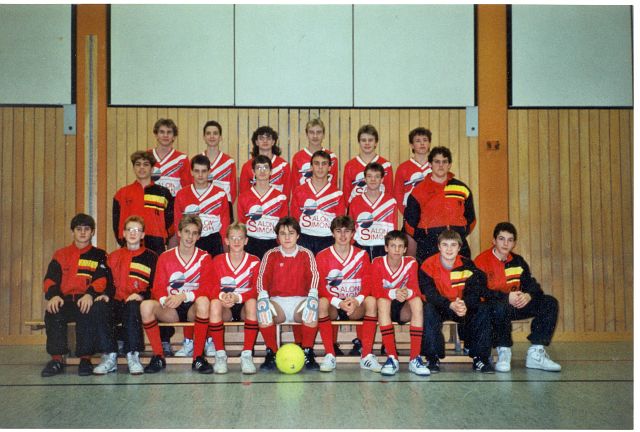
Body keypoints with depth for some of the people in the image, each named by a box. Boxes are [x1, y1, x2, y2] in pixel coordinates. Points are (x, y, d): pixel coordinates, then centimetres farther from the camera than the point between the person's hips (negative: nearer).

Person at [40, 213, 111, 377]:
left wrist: (90, 294, -23)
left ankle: (85, 358, -27)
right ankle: (56, 359, -23)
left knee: (89, 310, -36)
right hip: (65, 301, 2)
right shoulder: (61, 255, 21)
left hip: (87, 300, -2)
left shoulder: (99, 255, 16)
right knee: (52, 310, -31)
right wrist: (54, 295, -17)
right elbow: (50, 279, 6)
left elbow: (102, 278, -1)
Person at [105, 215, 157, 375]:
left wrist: (142, 296, -13)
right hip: (117, 301, 3)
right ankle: (111, 357, -23)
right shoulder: (114, 257, 22)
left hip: (139, 302, -3)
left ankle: (133, 356, -35)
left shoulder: (150, 257, 12)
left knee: (132, 308, -38)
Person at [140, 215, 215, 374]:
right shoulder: (165, 257, 7)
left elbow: (206, 289, -8)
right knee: (146, 306, -28)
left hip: (193, 308, -2)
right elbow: (158, 288, 0)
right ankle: (158, 357, -13)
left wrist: (183, 296, -25)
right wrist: (164, 300, -25)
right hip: (170, 310, 2)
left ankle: (198, 358, -25)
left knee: (203, 301, -36)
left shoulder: (204, 258, 3)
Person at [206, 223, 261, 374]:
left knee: (252, 302, -36)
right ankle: (220, 354, -24)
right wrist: (222, 296, -28)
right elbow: (213, 289, -4)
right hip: (225, 309, 1)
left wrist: (238, 297, -29)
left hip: (244, 306, -1)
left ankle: (247, 355, -29)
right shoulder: (218, 261, 3)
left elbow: (256, 290, -11)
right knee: (214, 303, -33)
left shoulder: (254, 262, -2)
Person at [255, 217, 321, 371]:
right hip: (277, 301, 1)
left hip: (300, 301, 0)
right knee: (262, 305, -33)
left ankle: (308, 353, -21)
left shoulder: (306, 254, 7)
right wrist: (263, 296, -21)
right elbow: (263, 278, -1)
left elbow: (313, 277, -3)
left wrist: (312, 295, -23)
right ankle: (271, 353, -20)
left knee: (312, 304, -35)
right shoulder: (271, 255, 8)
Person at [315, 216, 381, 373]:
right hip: (332, 306, -1)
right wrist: (339, 302, -24)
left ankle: (367, 356, -25)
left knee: (371, 301, -30)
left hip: (356, 307, 1)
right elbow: (321, 288, -8)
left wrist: (357, 300, -22)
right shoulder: (322, 257, 0)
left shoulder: (362, 255, 6)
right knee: (322, 302, -34)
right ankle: (329, 355, -26)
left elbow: (367, 285, -1)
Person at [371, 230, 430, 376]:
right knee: (383, 301, -35)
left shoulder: (411, 263, -6)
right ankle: (392, 358, -35)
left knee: (417, 301, -30)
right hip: (385, 307, -1)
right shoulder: (377, 263, -11)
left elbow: (415, 289, -17)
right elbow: (376, 291, -21)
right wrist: (394, 293, -41)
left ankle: (415, 358, -30)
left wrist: (407, 292, -42)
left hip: (404, 310, 2)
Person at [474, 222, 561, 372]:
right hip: (491, 308, -6)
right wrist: (507, 297, -31)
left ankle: (536, 354, -10)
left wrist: (528, 295, -23)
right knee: (500, 307, -41)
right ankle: (504, 352, -19)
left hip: (516, 306, 6)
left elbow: (532, 285, 2)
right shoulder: (482, 261, -11)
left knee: (550, 303, -9)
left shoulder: (518, 261, 8)